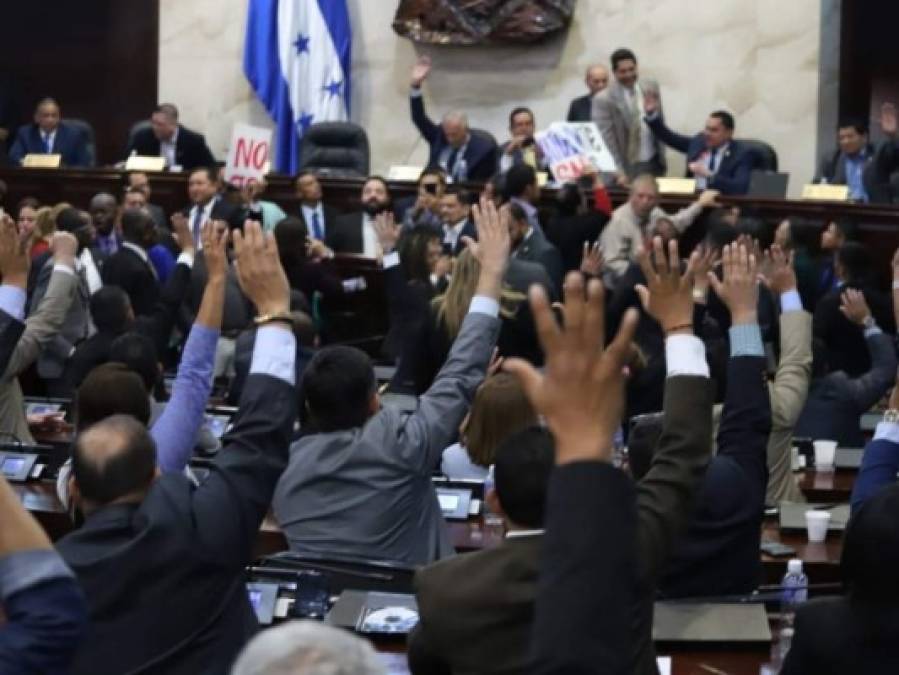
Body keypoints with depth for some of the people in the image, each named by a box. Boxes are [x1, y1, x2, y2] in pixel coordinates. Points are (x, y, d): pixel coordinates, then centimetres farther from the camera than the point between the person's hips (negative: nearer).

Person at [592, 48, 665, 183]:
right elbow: (606, 139, -14)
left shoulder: (651, 87, 3)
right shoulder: (603, 99, -12)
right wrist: (619, 172, -21)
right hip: (628, 167, -4)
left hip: (654, 163, 4)